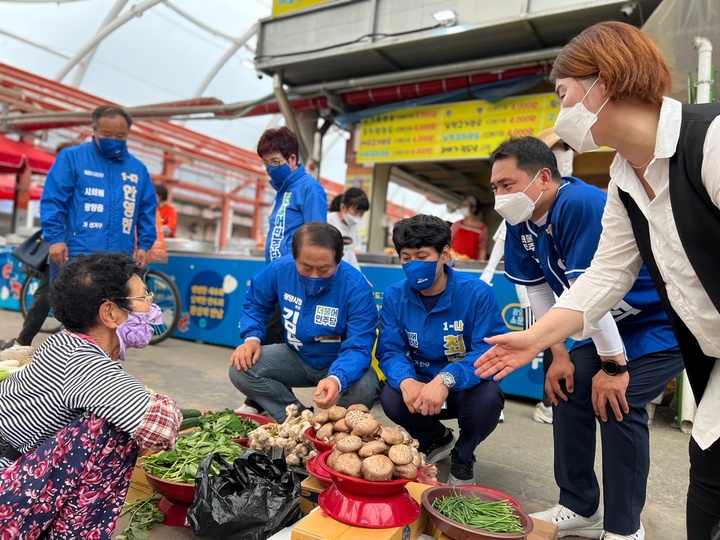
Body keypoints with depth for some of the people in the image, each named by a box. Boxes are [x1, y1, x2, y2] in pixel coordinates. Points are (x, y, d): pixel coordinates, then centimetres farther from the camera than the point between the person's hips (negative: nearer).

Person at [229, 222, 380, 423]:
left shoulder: (357, 288, -26)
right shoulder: (280, 269, -15)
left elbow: (358, 348, -29)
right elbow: (254, 304, 5)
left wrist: (336, 379, -50)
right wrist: (252, 338, -14)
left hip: (341, 364, -3)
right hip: (295, 357, 4)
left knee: (364, 389, -34)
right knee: (240, 369, -18)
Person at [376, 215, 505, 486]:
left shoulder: (477, 293, -19)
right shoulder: (394, 296, -8)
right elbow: (390, 351, -10)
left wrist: (446, 380, -44)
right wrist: (406, 381, -34)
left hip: (464, 387, -2)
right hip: (419, 383, 3)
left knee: (487, 397, -35)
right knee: (391, 398, -28)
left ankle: (463, 455, 3)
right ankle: (437, 439, 10)